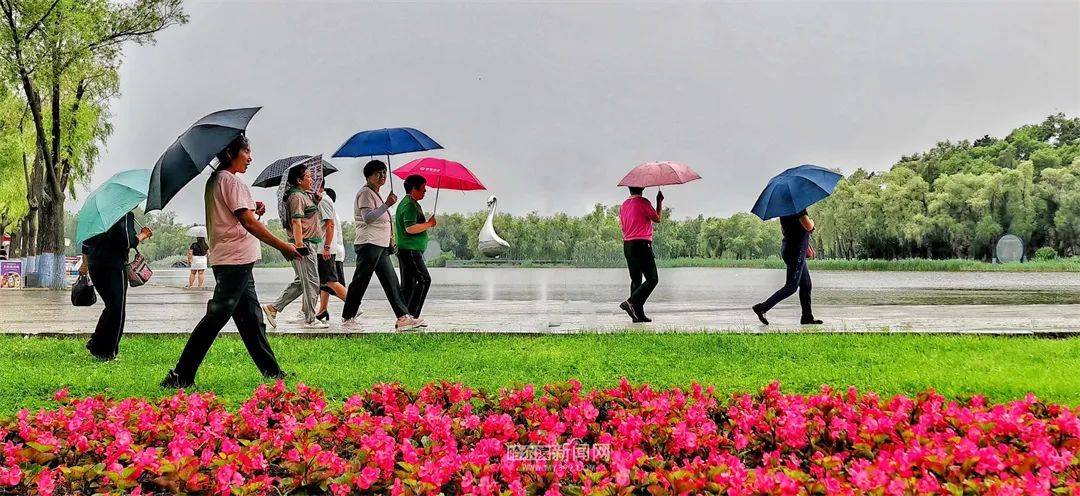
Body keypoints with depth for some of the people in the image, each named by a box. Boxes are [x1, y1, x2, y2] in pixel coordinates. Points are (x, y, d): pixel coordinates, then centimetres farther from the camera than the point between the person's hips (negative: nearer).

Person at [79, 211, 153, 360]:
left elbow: (85, 241, 18)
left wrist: (85, 263, 27)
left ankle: (95, 343, 18)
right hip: (114, 267, -8)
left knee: (111, 307, 21)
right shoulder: (126, 215, -12)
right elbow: (128, 242, -20)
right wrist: (142, 236, 0)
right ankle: (107, 352, 0)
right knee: (117, 310, 0)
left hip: (94, 266, 8)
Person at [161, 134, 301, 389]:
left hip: (232, 261, 11)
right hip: (235, 261, -11)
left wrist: (254, 211, 7)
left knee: (251, 317, 12)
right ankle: (180, 375, -10)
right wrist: (283, 247, -16)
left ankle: (271, 371, 18)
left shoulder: (214, 181, 19)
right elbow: (249, 223, -18)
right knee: (216, 317, -10)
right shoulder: (231, 180, -11)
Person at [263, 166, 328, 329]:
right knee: (311, 282, -5)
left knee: (301, 282, 14)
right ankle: (310, 319, 2)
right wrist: (299, 244, -25)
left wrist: (316, 199, 18)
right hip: (305, 244, -11)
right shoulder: (297, 196, -12)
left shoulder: (305, 195, 19)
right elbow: (296, 221, -21)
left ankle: (273, 308, 15)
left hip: (310, 244, 11)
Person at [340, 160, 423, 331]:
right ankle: (348, 319, 0)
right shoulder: (365, 193, -8)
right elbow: (367, 217, -23)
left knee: (391, 282, 4)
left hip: (381, 246, 10)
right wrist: (387, 205, -27)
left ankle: (403, 317, 1)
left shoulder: (376, 194, 22)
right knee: (360, 282, -6)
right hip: (369, 244, -10)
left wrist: (388, 237, 22)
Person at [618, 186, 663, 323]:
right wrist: (659, 202, 10)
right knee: (652, 279, -4)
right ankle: (631, 302, -19)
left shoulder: (623, 205, 14)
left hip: (627, 245, 8)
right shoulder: (643, 202, -9)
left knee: (635, 280, 9)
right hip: (642, 244, -8)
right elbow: (657, 219, -1)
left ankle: (638, 314, 7)